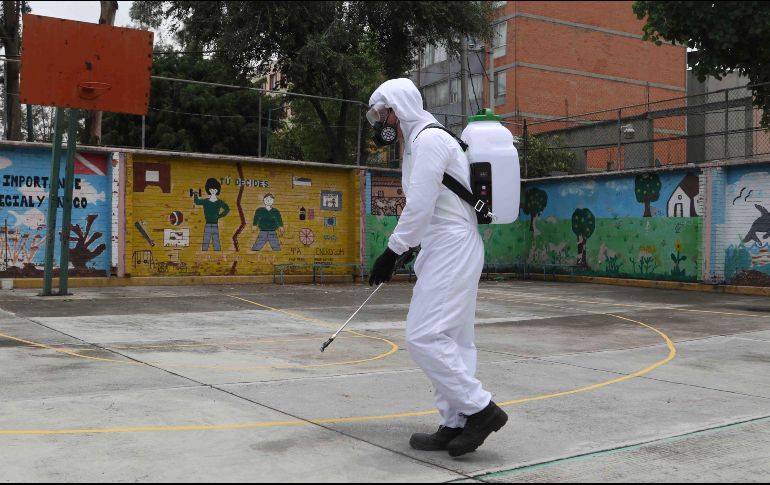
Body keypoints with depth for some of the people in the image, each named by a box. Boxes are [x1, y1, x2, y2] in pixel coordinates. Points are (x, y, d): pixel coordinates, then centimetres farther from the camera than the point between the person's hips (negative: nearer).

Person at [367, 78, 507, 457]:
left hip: (452, 251, -11)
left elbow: (420, 206, -18)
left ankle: (480, 409, -6)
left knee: (424, 337, -13)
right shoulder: (421, 142, 21)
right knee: (452, 341, 8)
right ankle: (456, 425, 12)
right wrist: (405, 246, 21)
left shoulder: (428, 140, -11)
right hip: (450, 250, 11)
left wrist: (391, 252, -12)